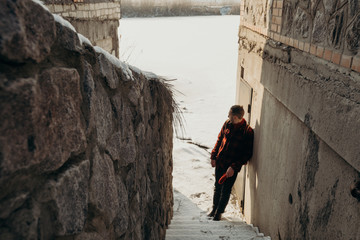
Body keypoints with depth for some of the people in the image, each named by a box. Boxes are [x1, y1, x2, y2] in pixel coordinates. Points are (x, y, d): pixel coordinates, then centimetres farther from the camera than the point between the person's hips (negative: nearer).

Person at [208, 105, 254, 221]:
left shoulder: (248, 132, -18)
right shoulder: (227, 124, -2)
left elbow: (248, 154, -16)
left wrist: (234, 167, -20)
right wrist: (213, 156, 6)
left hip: (232, 167, -5)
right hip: (220, 162, 5)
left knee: (226, 190, 9)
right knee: (217, 187, 19)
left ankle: (219, 212, 30)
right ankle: (214, 209, 39)